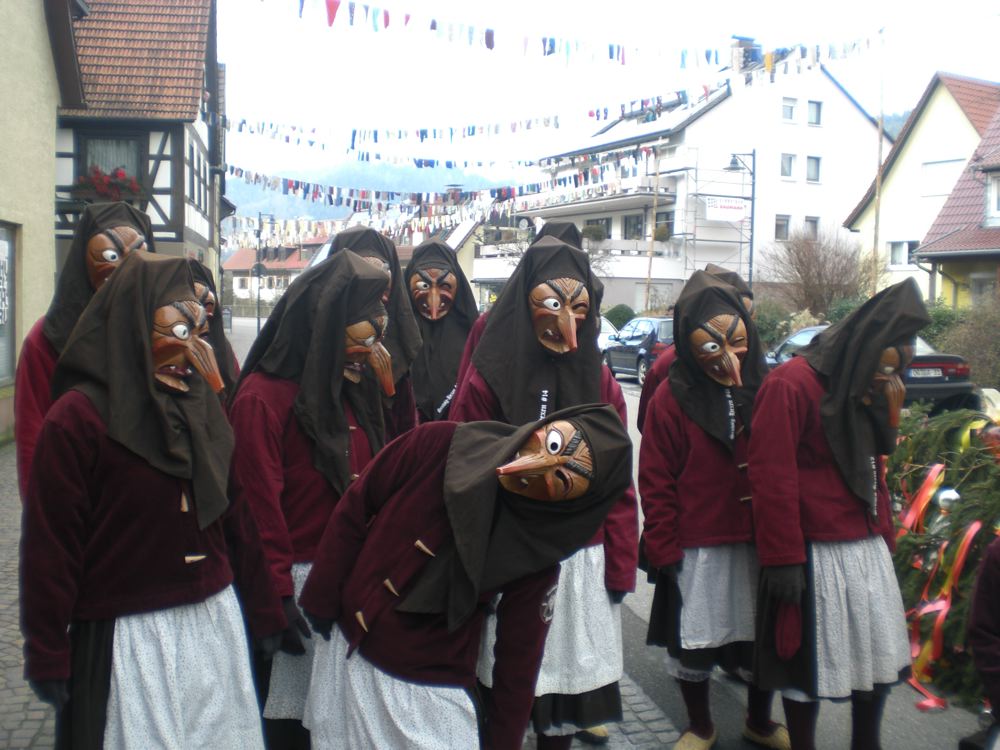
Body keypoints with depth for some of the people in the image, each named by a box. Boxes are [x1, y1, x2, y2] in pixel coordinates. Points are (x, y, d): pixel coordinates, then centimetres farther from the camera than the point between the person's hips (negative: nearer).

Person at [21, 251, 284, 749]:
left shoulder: (201, 404, 6)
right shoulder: (79, 416, -12)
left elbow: (235, 515, 7)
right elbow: (51, 542, -11)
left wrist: (266, 613, 9)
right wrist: (47, 658, -9)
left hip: (216, 622, 6)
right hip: (125, 638, -5)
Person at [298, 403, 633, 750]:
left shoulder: (537, 554, -20)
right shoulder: (436, 445, -19)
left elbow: (518, 660, -10)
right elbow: (354, 510, -6)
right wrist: (321, 598, -1)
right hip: (343, 649, 3)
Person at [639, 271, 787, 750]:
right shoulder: (673, 398, -8)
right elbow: (655, 482, -7)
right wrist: (665, 549, -10)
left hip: (763, 541, 3)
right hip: (697, 549, -3)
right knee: (693, 642, 10)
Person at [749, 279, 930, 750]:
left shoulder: (869, 386, 11)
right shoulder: (792, 384, -16)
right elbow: (772, 478, -20)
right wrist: (783, 559, -20)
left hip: (868, 549, 9)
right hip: (815, 556, -9)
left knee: (880, 656, 19)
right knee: (810, 664, 5)